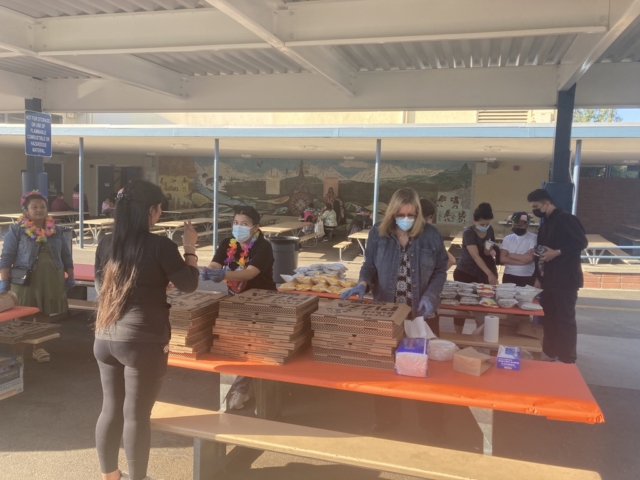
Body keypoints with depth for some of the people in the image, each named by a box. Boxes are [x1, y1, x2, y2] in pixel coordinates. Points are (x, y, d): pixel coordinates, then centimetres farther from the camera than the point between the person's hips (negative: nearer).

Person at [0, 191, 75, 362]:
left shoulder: (56, 231, 9)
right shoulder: (16, 230, -2)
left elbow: (66, 256, 14)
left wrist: (70, 276, 11)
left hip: (51, 281, 3)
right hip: (25, 281, -3)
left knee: (44, 314, 10)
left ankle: (38, 347, 23)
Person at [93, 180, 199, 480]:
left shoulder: (106, 244, 3)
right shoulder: (159, 245, -14)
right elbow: (189, 285, -6)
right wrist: (190, 247, 2)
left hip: (105, 338, 6)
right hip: (143, 341, -6)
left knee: (111, 409, 18)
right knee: (136, 414, 6)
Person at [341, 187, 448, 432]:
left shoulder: (430, 234, -6)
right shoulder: (379, 232, -4)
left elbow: (440, 270, 0)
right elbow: (370, 266, 0)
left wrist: (430, 296, -15)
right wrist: (363, 284, -20)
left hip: (420, 312, -1)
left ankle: (426, 419, 28)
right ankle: (387, 415, 29)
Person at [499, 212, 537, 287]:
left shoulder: (533, 238, -3)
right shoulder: (507, 238, 7)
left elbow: (530, 258, -15)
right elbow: (502, 259, -4)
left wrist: (511, 255, -5)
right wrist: (522, 261, -12)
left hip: (527, 278, -3)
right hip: (509, 277, 3)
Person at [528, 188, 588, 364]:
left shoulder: (566, 219, -11)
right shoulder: (544, 224, 16)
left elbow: (581, 243, -16)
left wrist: (557, 252, -22)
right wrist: (538, 277, 15)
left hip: (565, 280, -8)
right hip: (548, 279, 8)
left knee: (565, 319, -1)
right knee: (548, 318, 13)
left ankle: (567, 359, 8)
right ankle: (549, 354, 24)